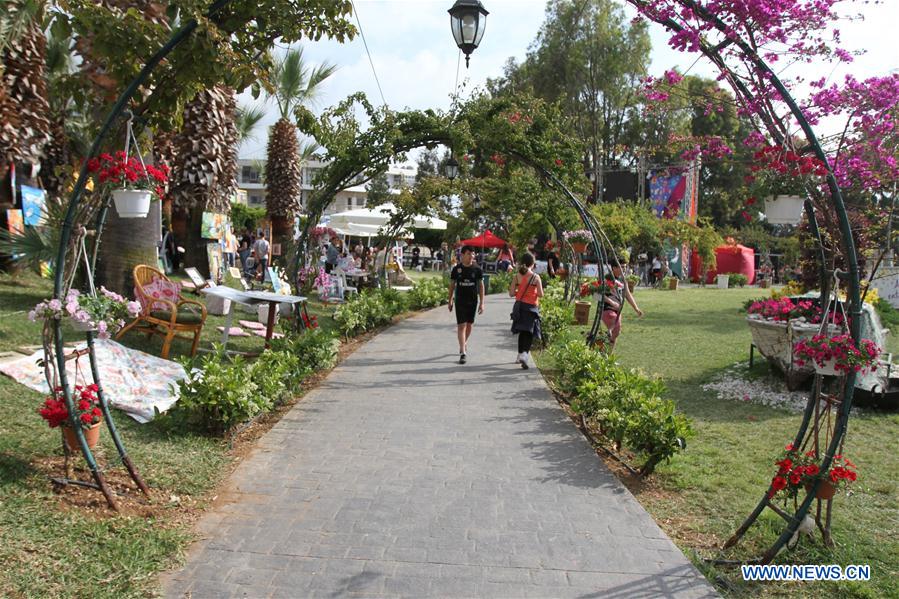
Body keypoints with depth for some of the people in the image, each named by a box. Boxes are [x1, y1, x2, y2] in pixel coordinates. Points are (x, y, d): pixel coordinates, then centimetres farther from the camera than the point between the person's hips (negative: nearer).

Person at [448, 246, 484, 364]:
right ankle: (463, 353, -8)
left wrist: (481, 303, -3)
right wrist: (450, 300, 7)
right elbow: (452, 285, 7)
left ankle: (464, 343, 40)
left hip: (472, 301, 2)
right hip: (460, 301, -1)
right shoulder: (456, 269, -3)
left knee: (469, 325, 13)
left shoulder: (477, 269, -2)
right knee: (461, 325, -7)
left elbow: (481, 286, 1)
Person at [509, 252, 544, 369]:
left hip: (519, 306, 4)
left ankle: (520, 355, 28)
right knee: (529, 332, -1)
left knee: (522, 331, 18)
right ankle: (525, 354, -22)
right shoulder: (536, 277, -9)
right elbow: (541, 294, -10)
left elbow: (511, 293, -3)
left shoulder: (517, 276, -1)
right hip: (531, 307, -4)